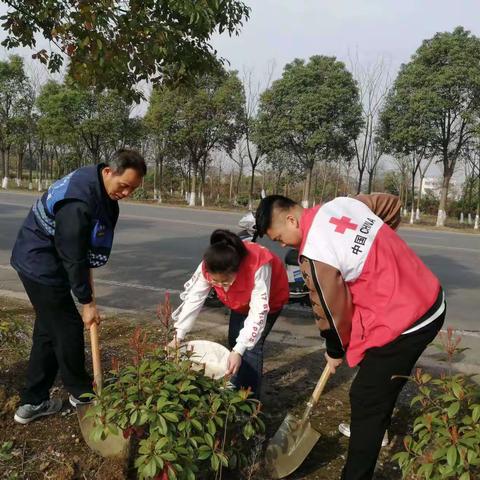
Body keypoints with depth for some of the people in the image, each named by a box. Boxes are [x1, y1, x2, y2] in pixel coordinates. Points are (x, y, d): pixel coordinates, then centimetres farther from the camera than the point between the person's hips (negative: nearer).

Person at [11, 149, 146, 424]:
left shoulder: (99, 187, -2)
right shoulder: (78, 203, -32)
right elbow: (73, 257, -25)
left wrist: (87, 275, 7)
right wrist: (87, 301, -17)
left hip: (39, 262, 10)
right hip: (41, 265, -10)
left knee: (48, 329, 15)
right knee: (69, 328, 2)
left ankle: (33, 402, 25)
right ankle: (80, 394, 22)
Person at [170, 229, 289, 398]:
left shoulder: (258, 267, -46)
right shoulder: (208, 266, -32)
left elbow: (258, 312, -44)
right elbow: (193, 298, -27)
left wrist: (239, 351, -49)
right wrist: (178, 337, -32)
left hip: (269, 298, -5)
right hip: (241, 300, 5)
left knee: (251, 345, -16)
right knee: (234, 342, 8)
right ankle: (236, 388, 29)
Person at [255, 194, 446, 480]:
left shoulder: (314, 254, -22)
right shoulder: (342, 203, 0)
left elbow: (332, 311, -12)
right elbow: (392, 205, 15)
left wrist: (335, 352, 8)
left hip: (402, 325, -10)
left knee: (366, 400, 3)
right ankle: (378, 428, 53)